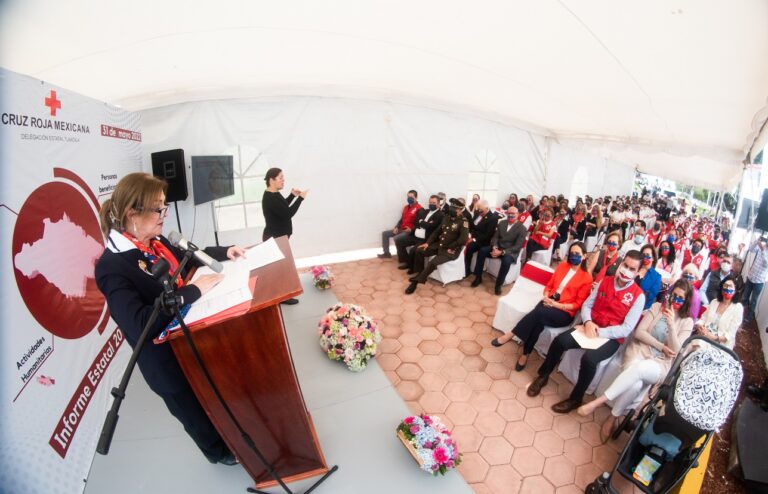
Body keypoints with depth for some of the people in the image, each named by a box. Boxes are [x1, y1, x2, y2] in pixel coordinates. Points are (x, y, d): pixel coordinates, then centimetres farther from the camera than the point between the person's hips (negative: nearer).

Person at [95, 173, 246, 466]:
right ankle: (220, 452, 50)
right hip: (168, 359, -7)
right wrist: (194, 290, -35)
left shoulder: (155, 241, -5)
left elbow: (188, 256, 15)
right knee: (195, 411, 21)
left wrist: (224, 252, 0)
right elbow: (139, 324, -35)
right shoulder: (112, 266, -27)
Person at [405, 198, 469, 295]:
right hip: (439, 245, 8)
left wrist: (450, 248, -18)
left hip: (451, 250, -8)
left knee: (432, 262, -27)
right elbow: (437, 231, 15)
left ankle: (416, 281, -16)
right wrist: (428, 242, 4)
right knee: (419, 250, -3)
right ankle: (419, 272, 7)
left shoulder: (463, 222, -12)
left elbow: (463, 239, -23)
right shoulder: (447, 218, 11)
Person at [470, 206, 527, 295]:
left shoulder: (522, 229, -8)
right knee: (482, 250, -20)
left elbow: (517, 246, -14)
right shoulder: (501, 223, 8)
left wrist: (502, 252, -26)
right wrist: (494, 247, -17)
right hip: (497, 247, 5)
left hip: (510, 252, -4)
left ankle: (499, 284, -17)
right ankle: (478, 277, -8)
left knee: (506, 260, -37)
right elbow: (495, 236, 5)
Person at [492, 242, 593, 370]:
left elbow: (577, 304, -3)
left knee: (539, 313, -34)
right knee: (538, 321, -32)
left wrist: (556, 304, -15)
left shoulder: (587, 278, -1)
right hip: (549, 302, 4)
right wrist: (546, 297, -5)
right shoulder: (562, 266, 13)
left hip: (564, 313, -3)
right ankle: (525, 354, -26)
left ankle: (510, 335, -23)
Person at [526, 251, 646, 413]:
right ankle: (543, 376, 4)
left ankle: (575, 398, -5)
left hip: (611, 337, -4)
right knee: (559, 341, -20)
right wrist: (588, 323, -14)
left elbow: (626, 329, -13)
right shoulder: (605, 281, 4)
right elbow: (587, 305, 6)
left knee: (589, 358, -31)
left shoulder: (638, 296, -9)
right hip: (590, 327, 4)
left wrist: (598, 332, -21)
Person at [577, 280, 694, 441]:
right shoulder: (657, 307, 9)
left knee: (640, 368, -40)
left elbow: (675, 351, -4)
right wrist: (662, 347, -8)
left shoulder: (687, 322, 7)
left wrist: (671, 325, -16)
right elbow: (639, 332, 3)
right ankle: (616, 417, -13)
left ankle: (598, 401, -33)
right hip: (639, 351, 1)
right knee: (635, 385, -34)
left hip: (660, 364, -1)